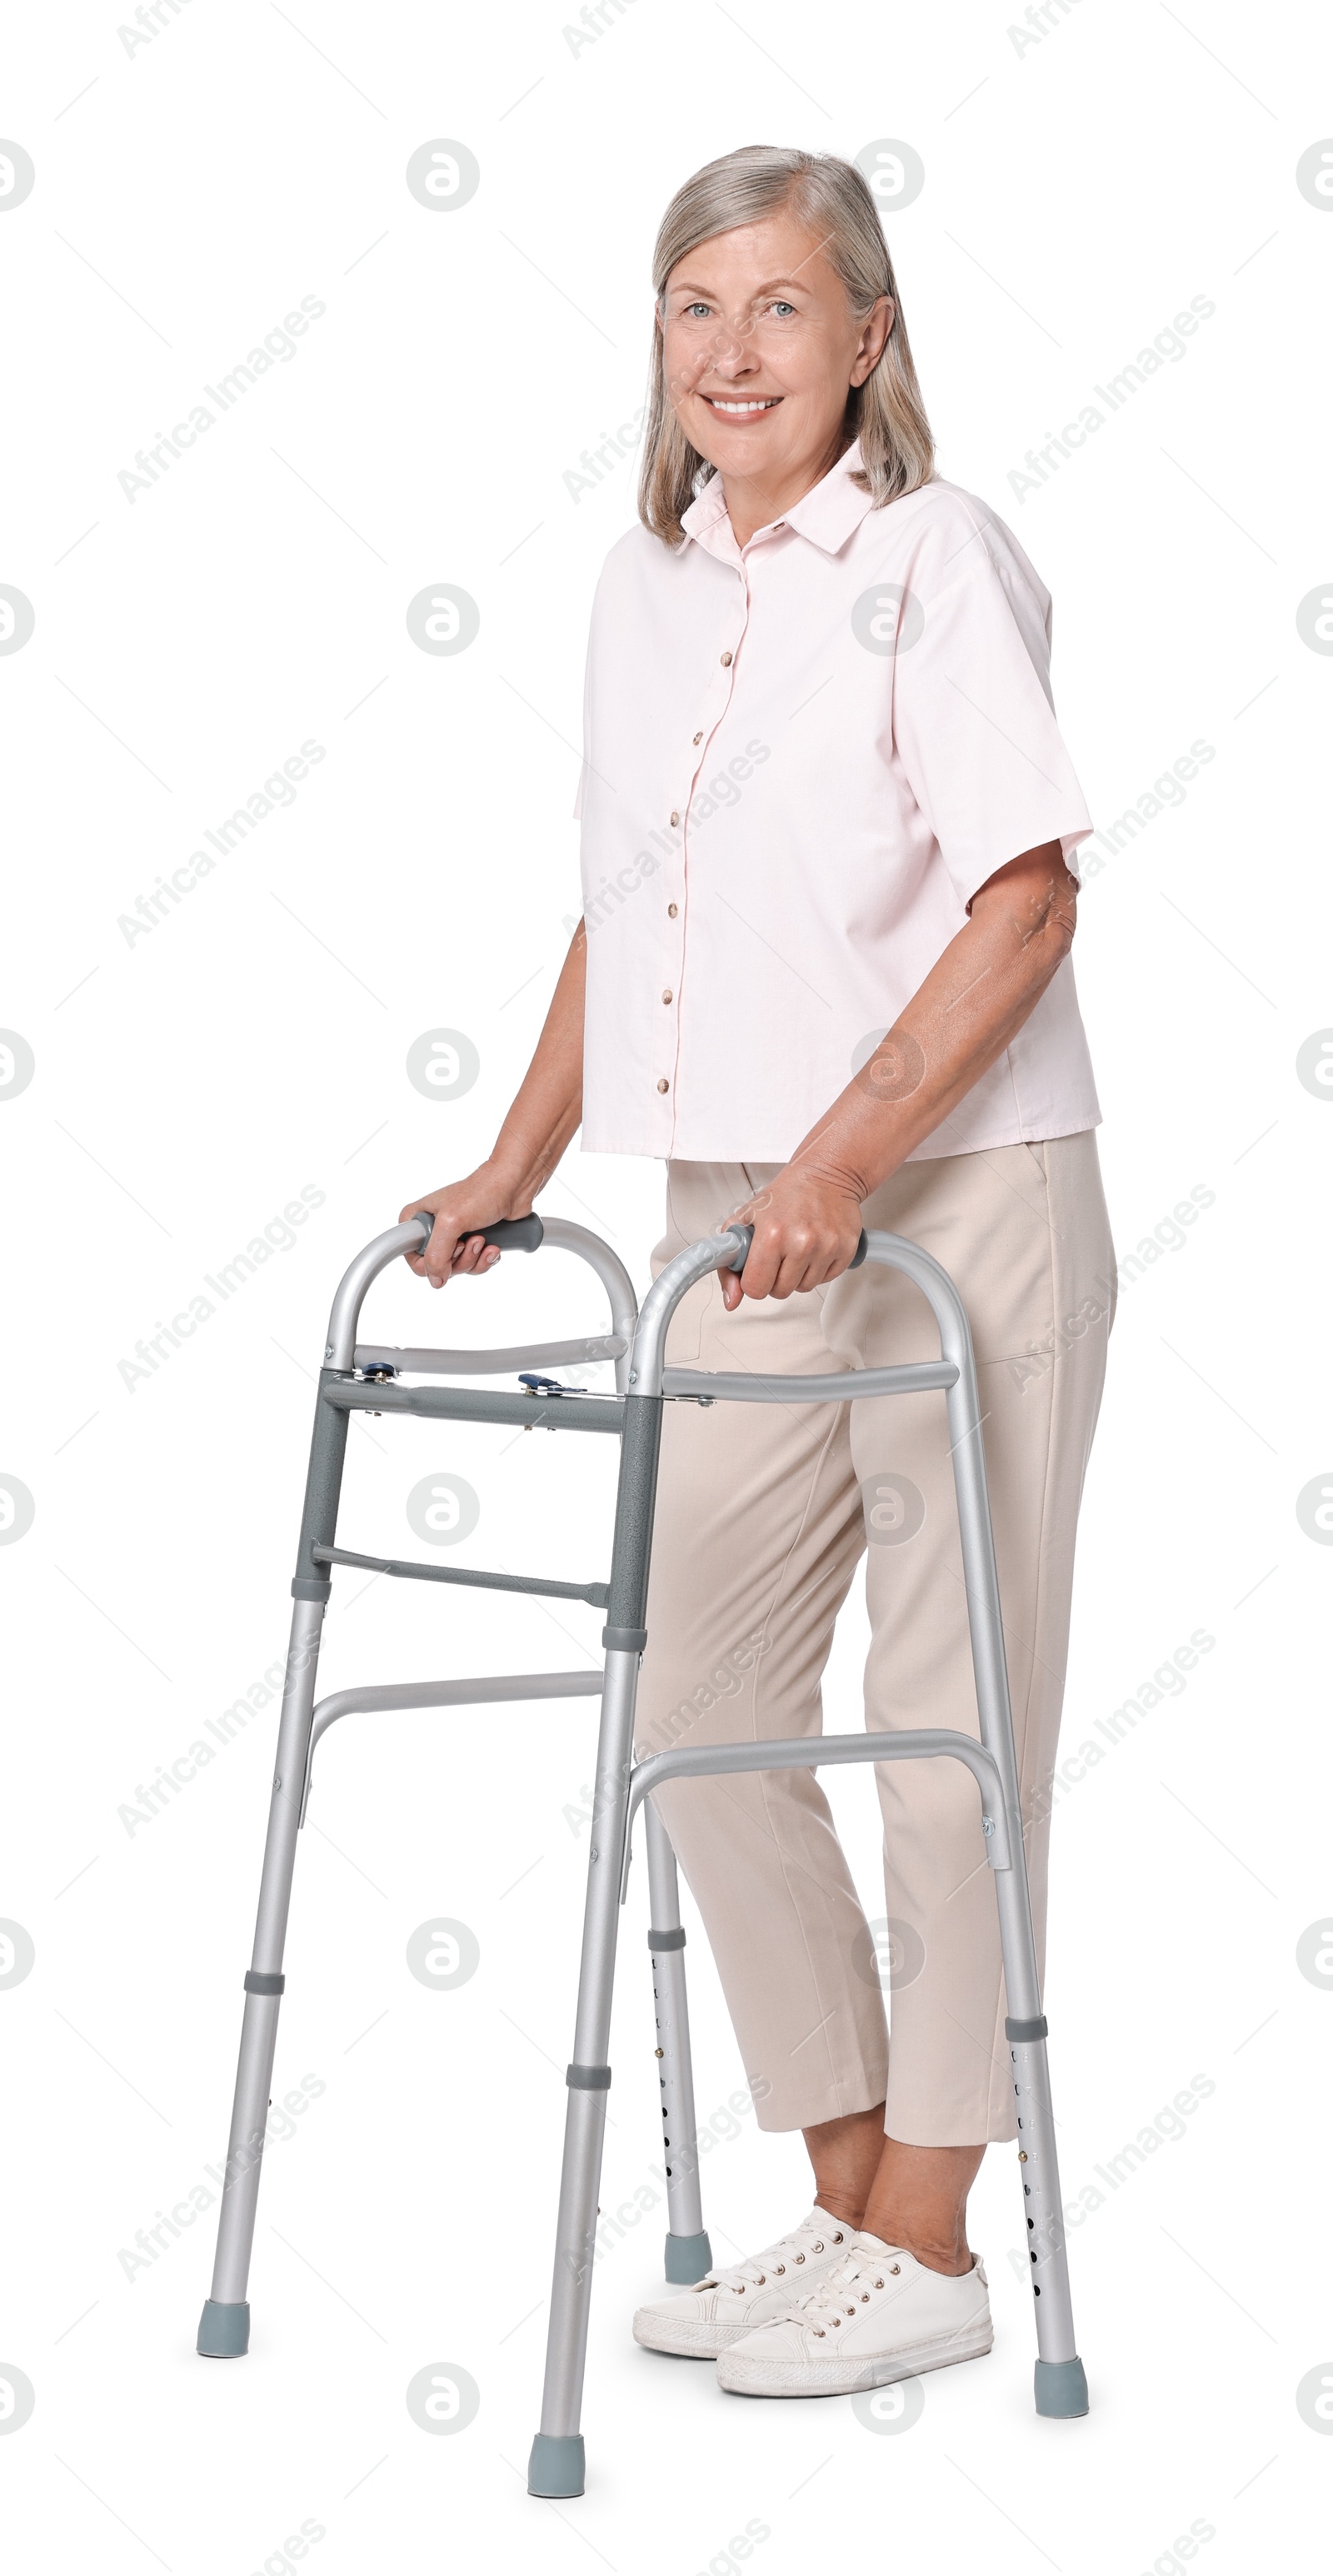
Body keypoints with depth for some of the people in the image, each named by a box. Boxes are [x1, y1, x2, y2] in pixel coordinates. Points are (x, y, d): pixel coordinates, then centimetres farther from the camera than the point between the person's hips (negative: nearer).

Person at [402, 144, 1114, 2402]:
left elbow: (1026, 896, -16)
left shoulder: (936, 556, -8)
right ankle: (845, 2198, 21)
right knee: (703, 1701, 7)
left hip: (958, 1202, -7)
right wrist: (519, 1168, 15)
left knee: (951, 1716, 1)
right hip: (736, 1222, 7)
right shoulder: (642, 588, 12)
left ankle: (924, 2249, 10)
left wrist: (845, 1159, -23)